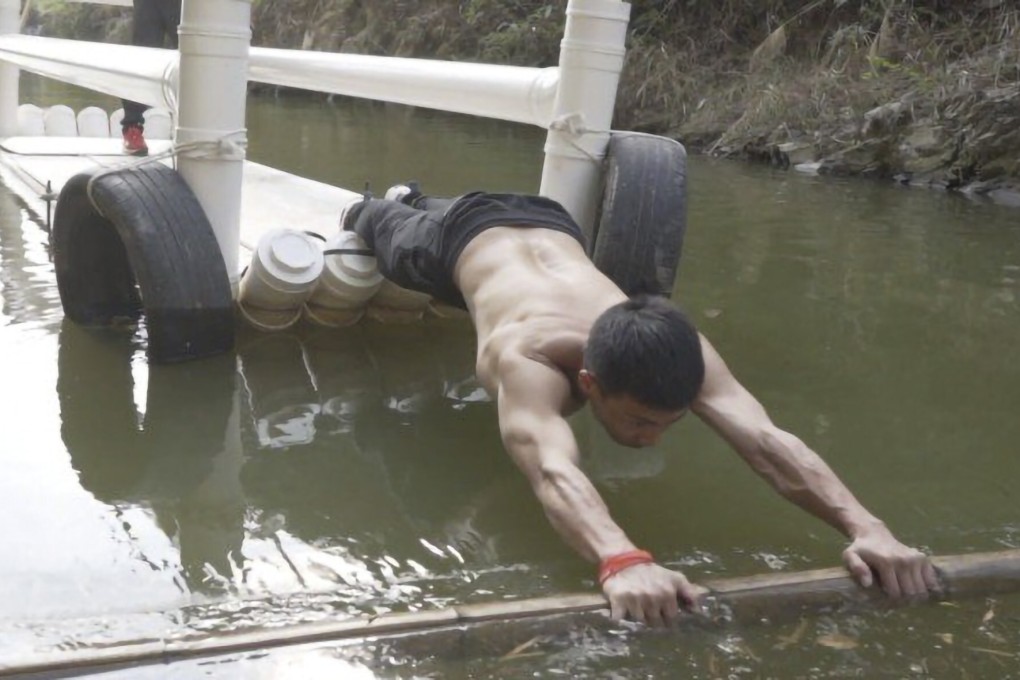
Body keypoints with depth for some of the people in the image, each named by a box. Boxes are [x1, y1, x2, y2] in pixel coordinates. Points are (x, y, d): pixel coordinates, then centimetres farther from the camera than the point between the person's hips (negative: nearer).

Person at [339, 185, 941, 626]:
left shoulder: (678, 352, -44)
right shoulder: (529, 357, -54)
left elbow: (766, 439, -56)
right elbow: (553, 468, -73)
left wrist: (866, 527, -71)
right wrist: (622, 560, -91)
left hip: (549, 225, 4)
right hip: (466, 236, -3)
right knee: (398, 237, 34)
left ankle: (415, 199, 71)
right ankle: (366, 210, 67)